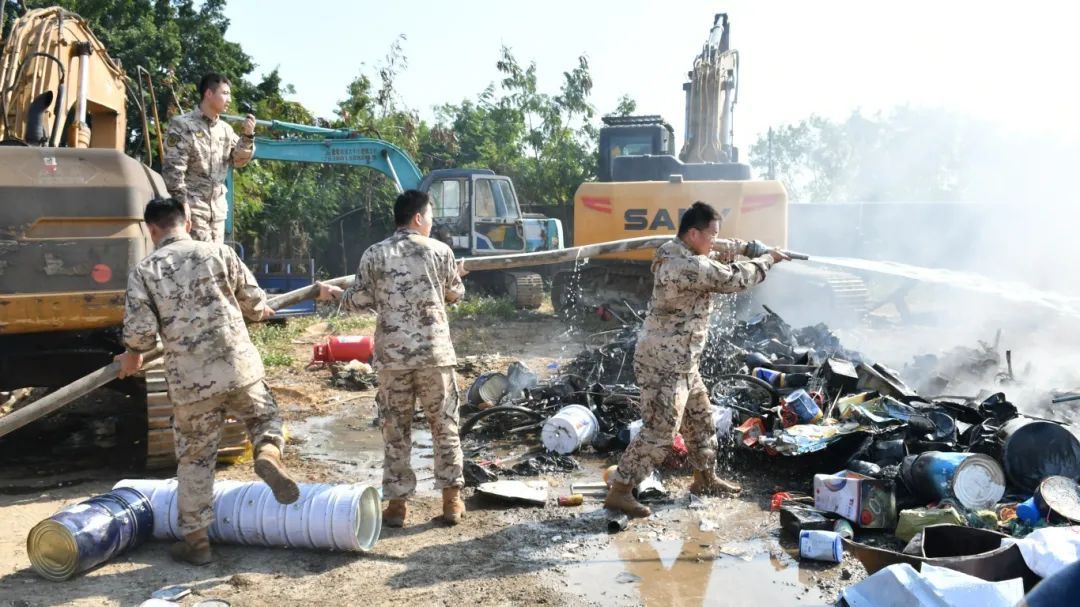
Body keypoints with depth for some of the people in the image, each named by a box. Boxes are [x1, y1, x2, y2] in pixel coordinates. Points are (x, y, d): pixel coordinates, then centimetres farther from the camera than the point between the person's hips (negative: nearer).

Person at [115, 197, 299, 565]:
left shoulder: (144, 271, 1)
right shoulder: (218, 253, 3)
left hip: (189, 380, 0)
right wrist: (261, 312, 28)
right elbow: (255, 302, 4)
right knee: (265, 418, 23)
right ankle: (269, 455, -11)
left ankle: (196, 541, 20)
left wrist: (132, 357, 16)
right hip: (239, 366, 0)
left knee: (195, 458, 12)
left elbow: (140, 330, -6)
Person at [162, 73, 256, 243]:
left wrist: (248, 135, -2)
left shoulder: (225, 129, 11)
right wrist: (181, 202, -17)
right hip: (192, 207, -6)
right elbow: (173, 167, -10)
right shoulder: (182, 124, -5)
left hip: (217, 208, 6)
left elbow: (239, 160, 14)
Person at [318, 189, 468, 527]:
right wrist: (456, 276, 37)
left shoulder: (374, 254, 1)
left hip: (392, 355, 1)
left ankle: (397, 502, 14)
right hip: (435, 351, 0)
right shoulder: (439, 250, 2)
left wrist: (332, 293, 25)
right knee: (444, 426, 10)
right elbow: (455, 295, 14)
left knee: (395, 430, 9)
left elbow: (361, 301, 5)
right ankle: (452, 499, 15)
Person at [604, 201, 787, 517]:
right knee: (659, 432, -7)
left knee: (701, 419, 22)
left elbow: (718, 252, 23)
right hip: (664, 363, -11)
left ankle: (705, 478, 38)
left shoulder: (674, 252, 6)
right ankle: (619, 491, 1)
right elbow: (734, 279, -15)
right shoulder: (690, 266, -25)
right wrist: (767, 260, 0)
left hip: (681, 362, 11)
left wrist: (748, 247, 13)